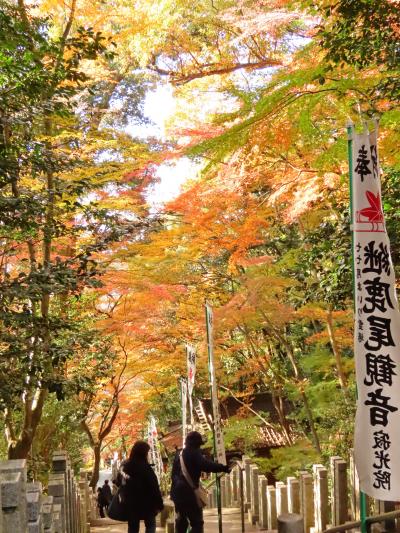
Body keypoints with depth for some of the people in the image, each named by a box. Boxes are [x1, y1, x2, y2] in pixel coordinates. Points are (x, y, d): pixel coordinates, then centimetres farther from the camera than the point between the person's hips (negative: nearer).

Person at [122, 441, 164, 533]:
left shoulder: (126, 467, 4)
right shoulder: (145, 467, -15)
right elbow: (154, 487, -15)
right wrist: (159, 504, -9)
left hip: (131, 504, 5)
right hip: (146, 503, -5)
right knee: (150, 525, 9)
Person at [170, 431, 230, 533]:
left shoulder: (179, 454, 16)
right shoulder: (194, 453, -10)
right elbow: (205, 465, -26)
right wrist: (223, 468, -27)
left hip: (177, 491, 8)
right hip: (189, 492, -8)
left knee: (181, 522, 18)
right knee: (197, 523, -6)